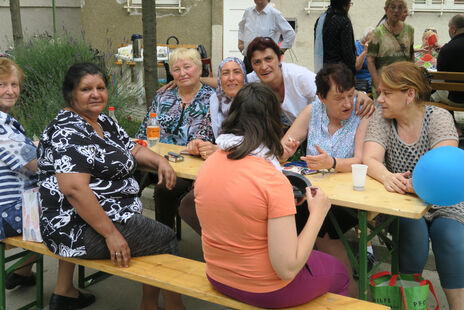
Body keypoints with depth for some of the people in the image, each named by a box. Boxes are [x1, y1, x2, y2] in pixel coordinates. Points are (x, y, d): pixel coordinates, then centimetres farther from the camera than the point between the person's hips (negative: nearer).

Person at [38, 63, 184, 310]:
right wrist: (111, 234, -28)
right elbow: (74, 189, -28)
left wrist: (160, 162, 0)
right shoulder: (69, 133, -19)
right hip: (83, 231, -10)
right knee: (166, 240, -1)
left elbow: (133, 151, 22)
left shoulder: (103, 123, 12)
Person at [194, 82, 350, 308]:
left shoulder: (208, 165, -8)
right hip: (266, 290, -6)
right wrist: (317, 214, -16)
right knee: (339, 273, 25)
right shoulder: (273, 180, -29)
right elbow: (288, 270, -27)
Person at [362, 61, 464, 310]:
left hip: (443, 203, -1)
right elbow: (370, 159, -16)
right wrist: (386, 176, -41)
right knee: (414, 231, -28)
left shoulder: (439, 118, -8)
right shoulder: (381, 119, -2)